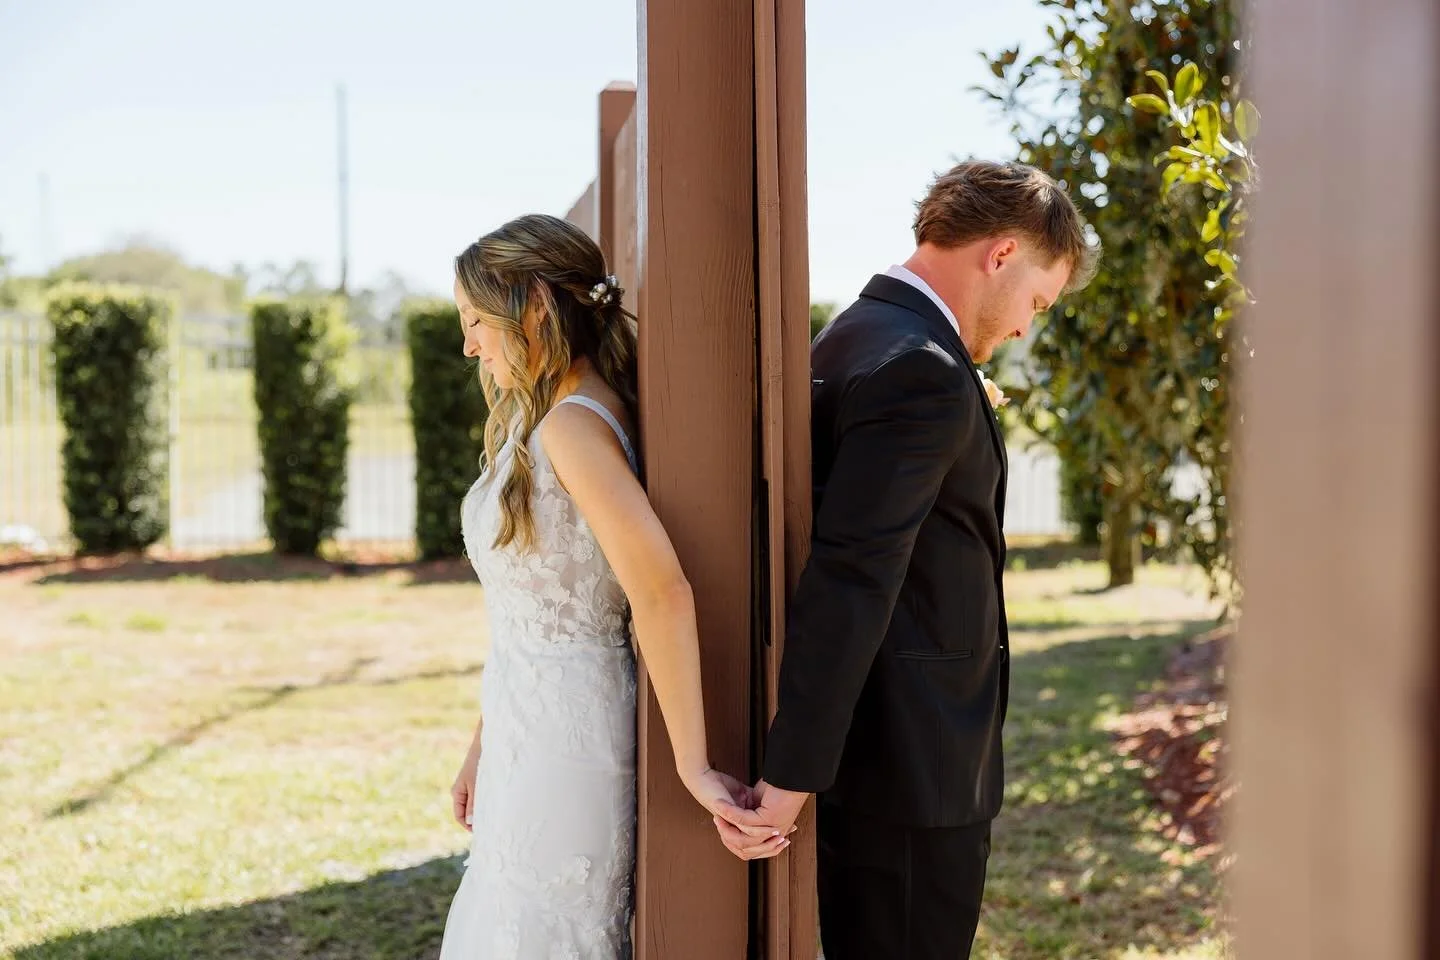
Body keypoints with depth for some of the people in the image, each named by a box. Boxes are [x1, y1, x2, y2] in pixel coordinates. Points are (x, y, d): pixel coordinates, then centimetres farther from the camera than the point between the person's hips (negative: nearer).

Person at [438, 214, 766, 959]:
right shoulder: (535, 425, 10)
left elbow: (662, 591, -30)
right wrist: (483, 747, 15)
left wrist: (692, 765, -28)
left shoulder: (574, 423, -19)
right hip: (529, 735, 9)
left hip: (565, 747, -9)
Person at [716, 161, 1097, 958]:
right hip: (909, 769, -10)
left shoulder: (854, 339, 12)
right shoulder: (922, 372, -19)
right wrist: (790, 775, -25)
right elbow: (849, 584, -25)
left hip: (861, 748, 10)